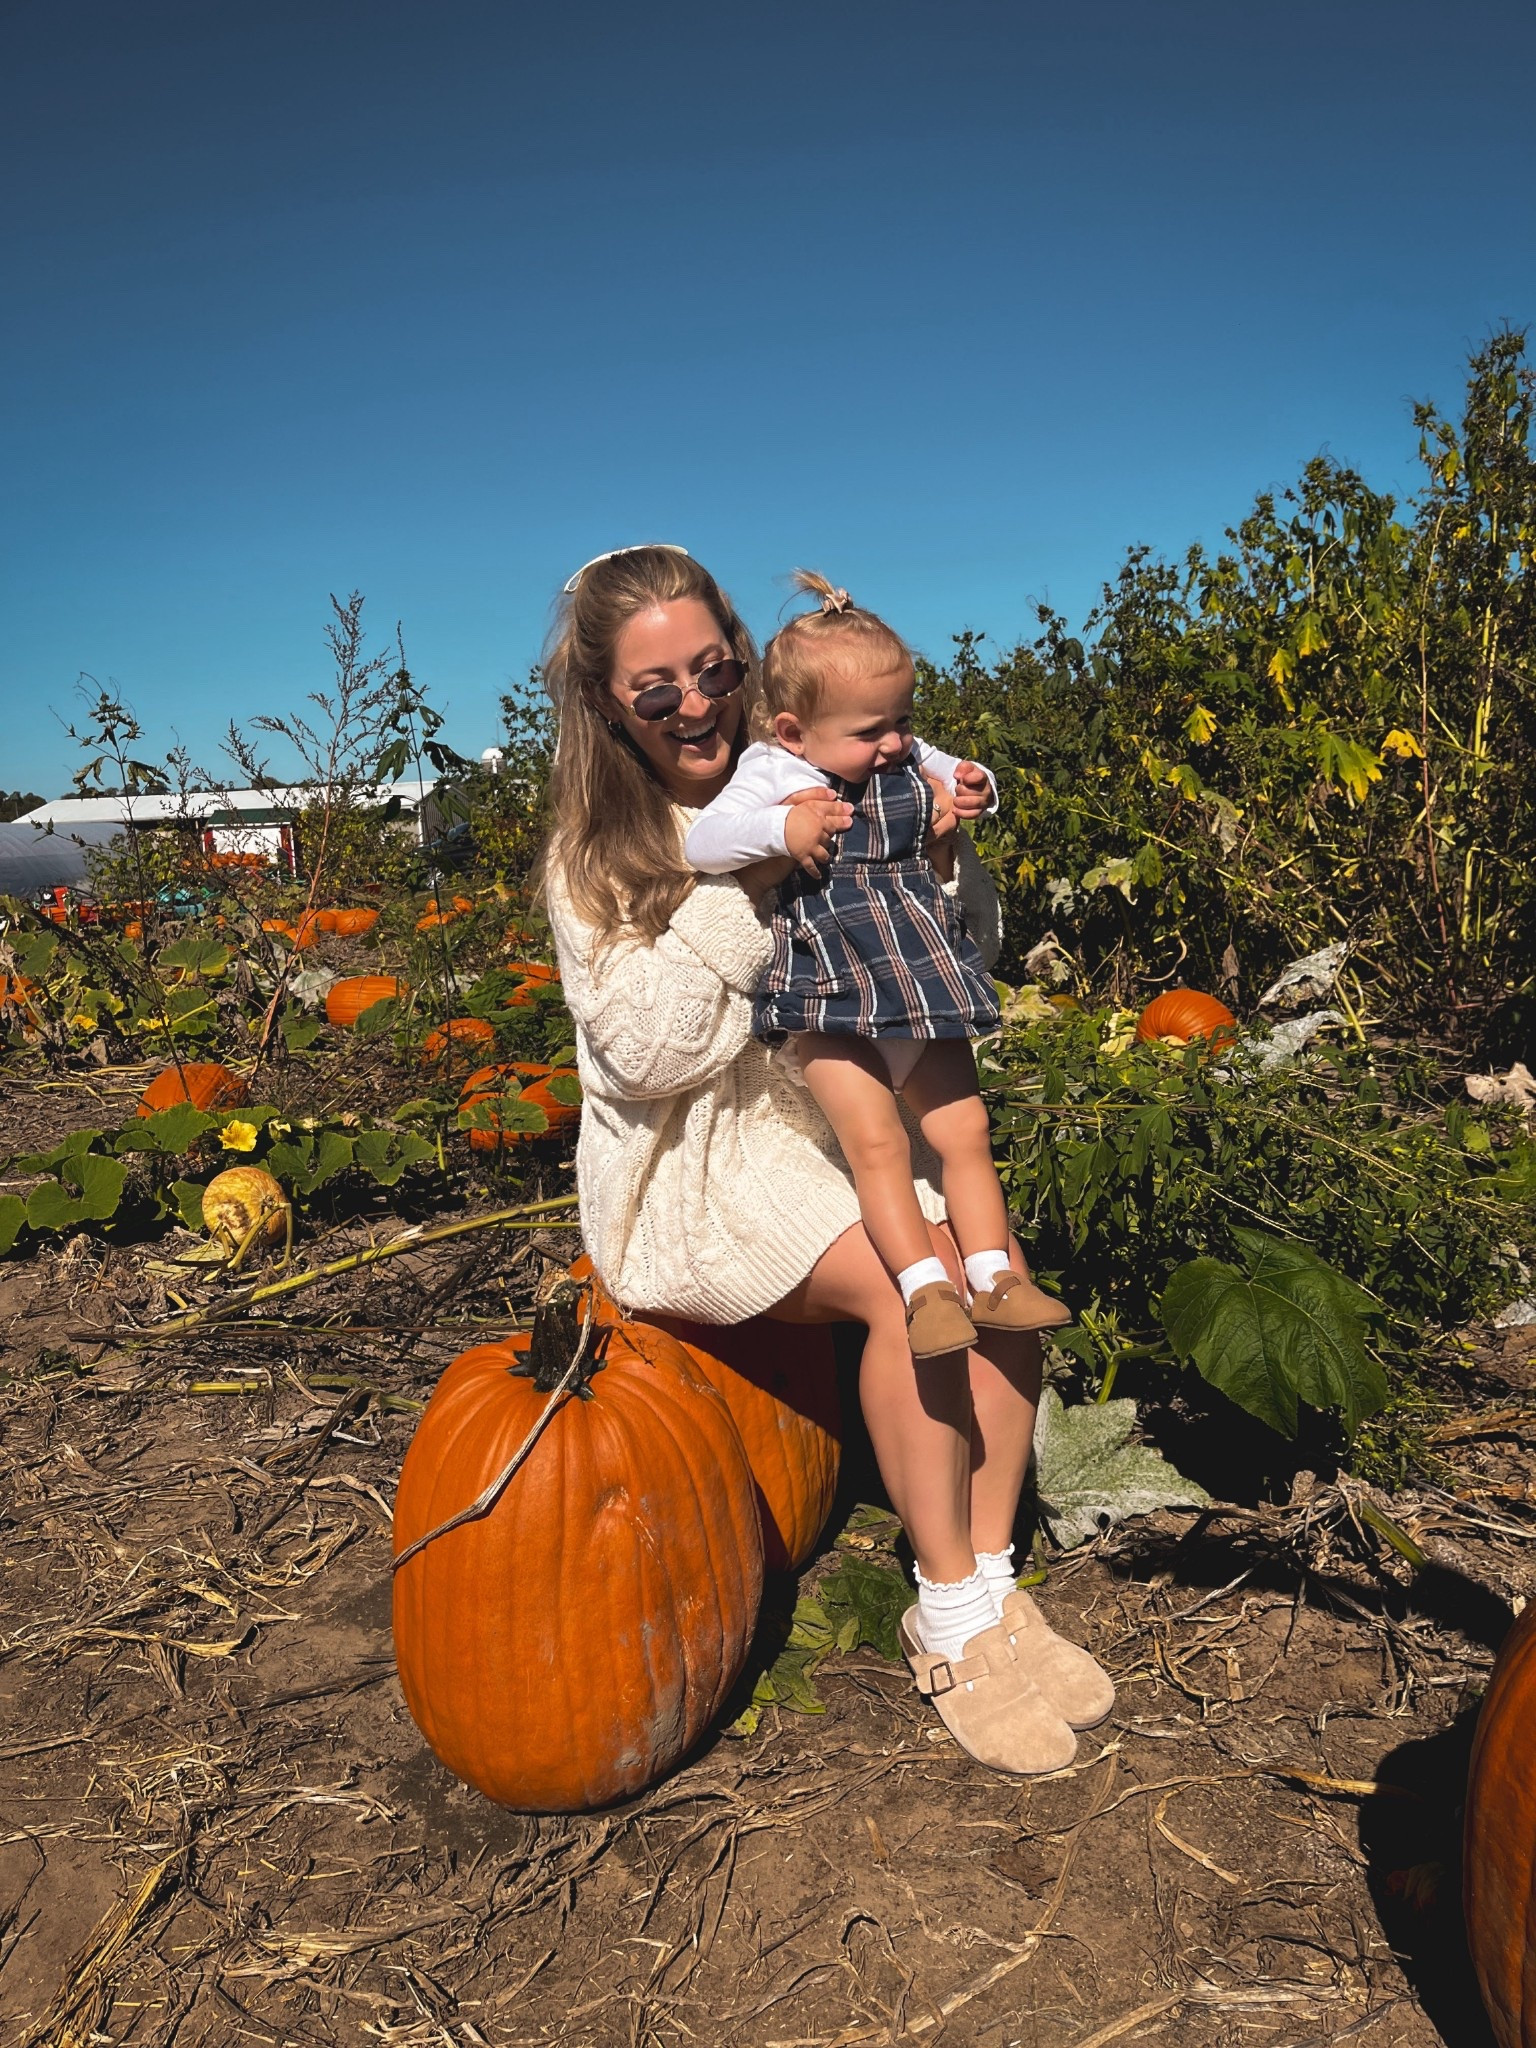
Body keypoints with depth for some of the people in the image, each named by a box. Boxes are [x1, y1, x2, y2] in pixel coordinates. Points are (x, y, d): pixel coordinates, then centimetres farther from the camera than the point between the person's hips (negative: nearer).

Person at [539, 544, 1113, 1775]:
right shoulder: (595, 852, -5)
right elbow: (642, 1055, -17)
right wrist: (741, 887, -24)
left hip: (834, 1116, 4)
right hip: (690, 1167, -4)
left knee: (996, 1264, -21)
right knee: (906, 1283, -27)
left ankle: (991, 1586, -6)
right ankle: (952, 1625, -10)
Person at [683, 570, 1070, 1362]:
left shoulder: (907, 760, 9)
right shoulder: (770, 773, -3)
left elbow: (959, 778, 26)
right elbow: (701, 843, -11)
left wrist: (974, 790, 2)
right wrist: (782, 830, -26)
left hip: (921, 994, 5)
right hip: (829, 1006, -5)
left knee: (965, 1129, 2)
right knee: (876, 1142, -16)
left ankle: (994, 1280, 9)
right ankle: (925, 1290, -11)